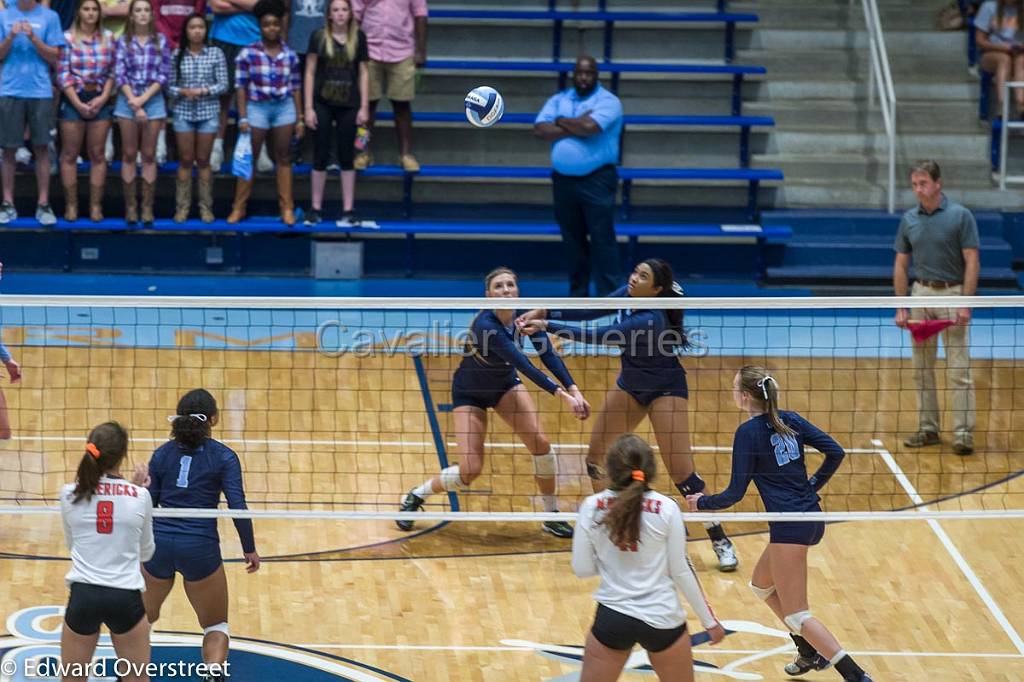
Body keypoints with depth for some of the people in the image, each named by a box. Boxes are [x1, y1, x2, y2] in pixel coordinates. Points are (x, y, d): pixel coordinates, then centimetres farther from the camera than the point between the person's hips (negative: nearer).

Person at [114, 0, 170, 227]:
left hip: (153, 100, 0)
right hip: (127, 101, 0)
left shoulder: (160, 41, 4)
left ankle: (147, 207, 5)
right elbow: (120, 75, -2)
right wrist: (134, 104, -11)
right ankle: (130, 206, 6)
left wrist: (143, 98, -10)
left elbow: (164, 75, -1)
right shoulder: (123, 42, 2)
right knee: (129, 155, 2)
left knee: (149, 156, 2)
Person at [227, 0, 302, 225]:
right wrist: (242, 117, -8)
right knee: (249, 157, 5)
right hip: (257, 108, -2)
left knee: (283, 158, 8)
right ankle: (238, 208, 10)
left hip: (284, 108, 2)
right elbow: (241, 87, -3)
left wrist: (299, 118, 5)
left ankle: (287, 208, 12)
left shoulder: (290, 55, 2)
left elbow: (296, 87, 6)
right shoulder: (248, 54, -5)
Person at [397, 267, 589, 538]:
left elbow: (548, 355, -21)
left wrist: (574, 390, -36)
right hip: (470, 393, -5)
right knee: (471, 470, -14)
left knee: (541, 443, -12)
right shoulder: (485, 325, -37)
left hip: (505, 385, 5)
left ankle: (552, 517, 5)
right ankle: (414, 497, 13)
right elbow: (524, 365, -43)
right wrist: (562, 395, -49)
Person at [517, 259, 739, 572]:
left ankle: (721, 541, -1)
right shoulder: (629, 294, -12)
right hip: (630, 385, 8)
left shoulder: (649, 320, -34)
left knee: (682, 472, -12)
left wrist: (547, 326, -30)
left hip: (665, 389, -8)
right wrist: (546, 312, -18)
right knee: (596, 457, 6)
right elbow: (592, 311, -4)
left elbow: (595, 337, -33)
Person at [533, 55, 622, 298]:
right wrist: (575, 127, -10)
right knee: (572, 240, 10)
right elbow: (540, 130, -3)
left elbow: (590, 126, -21)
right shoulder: (558, 101, 12)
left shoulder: (607, 101, -3)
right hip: (563, 180, 5)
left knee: (602, 238, -7)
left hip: (597, 179, -5)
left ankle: (607, 295, -7)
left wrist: (562, 122, -3)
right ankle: (577, 293, 18)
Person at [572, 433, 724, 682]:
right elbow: (681, 570, -5)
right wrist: (709, 620, 5)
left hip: (612, 618, 0)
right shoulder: (666, 509, -9)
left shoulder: (592, 507, -6)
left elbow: (582, 569, -1)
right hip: (663, 619, 0)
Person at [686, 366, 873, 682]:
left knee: (797, 614, -2)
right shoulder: (789, 420, 7)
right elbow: (835, 452, 4)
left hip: (790, 526, -8)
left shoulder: (748, 433, -12)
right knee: (762, 585, 27)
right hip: (812, 517, 8)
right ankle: (810, 653, 28)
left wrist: (702, 502, 6)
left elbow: (735, 493, -11)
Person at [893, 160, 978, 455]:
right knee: (922, 369, 7)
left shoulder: (960, 216, -7)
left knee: (958, 370, -7)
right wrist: (900, 306, 4)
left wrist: (965, 304, -16)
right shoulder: (909, 220, 7)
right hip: (921, 294, 5)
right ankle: (928, 429, 14)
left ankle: (963, 432, -7)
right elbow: (901, 265, 11)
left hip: (952, 293, -5)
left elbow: (972, 262, -8)